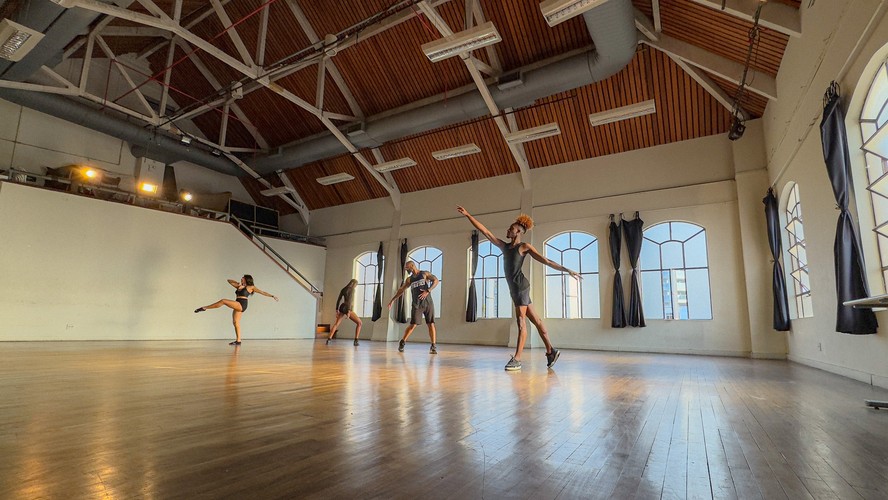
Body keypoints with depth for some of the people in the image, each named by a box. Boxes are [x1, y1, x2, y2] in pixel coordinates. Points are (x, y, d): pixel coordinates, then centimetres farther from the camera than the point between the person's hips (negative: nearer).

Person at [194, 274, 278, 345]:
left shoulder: (251, 287, 3)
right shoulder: (238, 286, 20)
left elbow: (263, 292, 2)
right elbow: (229, 280, 30)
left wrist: (273, 296, -3)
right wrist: (237, 283, 15)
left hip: (241, 305, -7)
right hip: (238, 306, 7)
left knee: (223, 301, -17)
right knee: (235, 322, 1)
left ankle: (204, 308, -6)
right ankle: (238, 341, 2)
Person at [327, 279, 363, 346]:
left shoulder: (344, 289, 16)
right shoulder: (352, 289, -6)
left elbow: (338, 299, 16)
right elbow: (350, 300, -19)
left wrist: (337, 310, 20)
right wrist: (349, 311, -24)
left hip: (342, 308, 7)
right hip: (347, 308, -7)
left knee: (336, 324, 21)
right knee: (359, 323, 3)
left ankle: (329, 339, 8)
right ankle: (356, 340, -6)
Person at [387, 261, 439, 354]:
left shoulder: (425, 274, 4)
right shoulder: (409, 279, 15)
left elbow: (435, 280, -7)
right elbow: (401, 290, 23)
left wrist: (427, 291, -18)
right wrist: (392, 300, 22)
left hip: (428, 303, -2)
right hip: (417, 304, 2)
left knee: (431, 324, -4)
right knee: (413, 325, -4)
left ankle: (433, 346, 1)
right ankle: (402, 342, 14)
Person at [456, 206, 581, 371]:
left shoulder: (525, 246, -1)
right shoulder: (504, 246, 16)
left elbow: (546, 261, -1)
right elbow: (485, 231, 13)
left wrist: (567, 270, -7)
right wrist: (468, 215, 11)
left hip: (520, 285, -7)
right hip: (513, 287, 7)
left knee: (521, 321, -10)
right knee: (535, 320, 11)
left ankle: (517, 359, -12)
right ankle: (551, 350, 19)